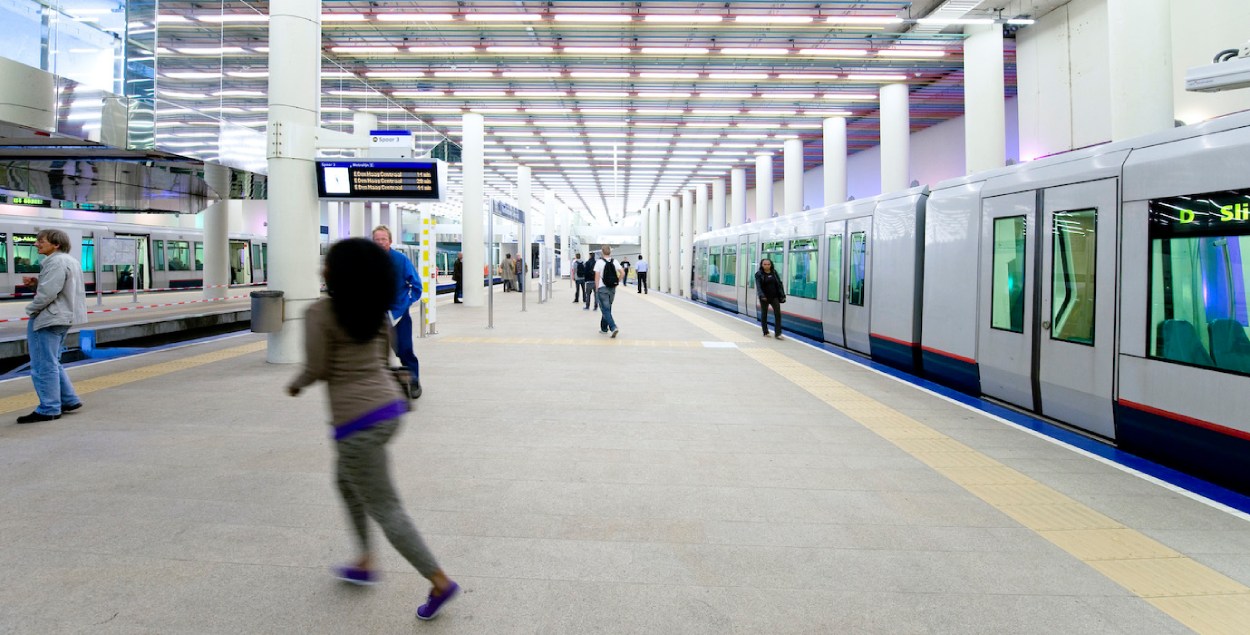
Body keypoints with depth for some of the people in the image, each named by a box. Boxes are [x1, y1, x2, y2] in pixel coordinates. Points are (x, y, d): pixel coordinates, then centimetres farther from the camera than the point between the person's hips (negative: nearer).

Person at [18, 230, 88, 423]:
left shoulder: (57, 262, -17)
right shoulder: (69, 260, 15)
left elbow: (47, 293, -23)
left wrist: (31, 309, -6)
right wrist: (36, 283, 6)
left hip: (47, 320, -11)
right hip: (61, 318, 11)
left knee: (44, 365, -3)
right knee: (51, 363, 20)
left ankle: (48, 409, 3)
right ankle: (69, 400, 24)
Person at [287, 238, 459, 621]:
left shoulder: (320, 313, -13)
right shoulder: (376, 310, 7)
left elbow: (317, 369, -12)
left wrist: (295, 385, 9)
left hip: (358, 420, -8)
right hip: (390, 405, 8)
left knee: (384, 508, 2)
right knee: (346, 480, 29)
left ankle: (440, 582, 5)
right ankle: (365, 564, 37)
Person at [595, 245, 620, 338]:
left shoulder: (599, 262, -9)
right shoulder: (614, 262, 3)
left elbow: (597, 277, -9)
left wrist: (596, 289, -2)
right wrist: (617, 282, 9)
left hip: (602, 288, -5)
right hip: (612, 289, 5)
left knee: (605, 310, -4)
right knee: (607, 309, 18)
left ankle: (613, 327, -21)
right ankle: (604, 328, 27)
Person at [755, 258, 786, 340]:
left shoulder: (774, 273, 7)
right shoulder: (759, 274, -3)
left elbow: (779, 284, 7)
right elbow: (758, 286, -14)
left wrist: (782, 295, 0)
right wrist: (762, 295, -27)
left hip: (774, 297, 2)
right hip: (764, 297, -2)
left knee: (777, 313, -8)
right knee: (764, 314, 7)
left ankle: (777, 333, -6)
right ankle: (765, 332, 20)